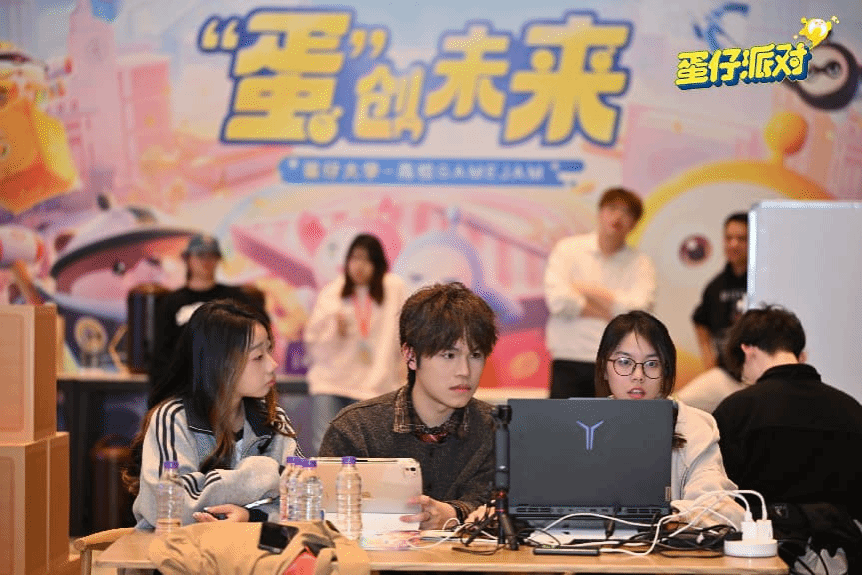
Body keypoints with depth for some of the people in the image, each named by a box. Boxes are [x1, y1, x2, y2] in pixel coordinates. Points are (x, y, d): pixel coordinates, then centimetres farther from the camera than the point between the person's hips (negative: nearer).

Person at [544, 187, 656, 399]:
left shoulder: (640, 264, 7)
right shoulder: (568, 249, 6)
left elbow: (638, 309, -10)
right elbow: (558, 299, -9)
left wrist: (587, 289, -4)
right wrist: (608, 312, -6)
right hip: (569, 362, 0)